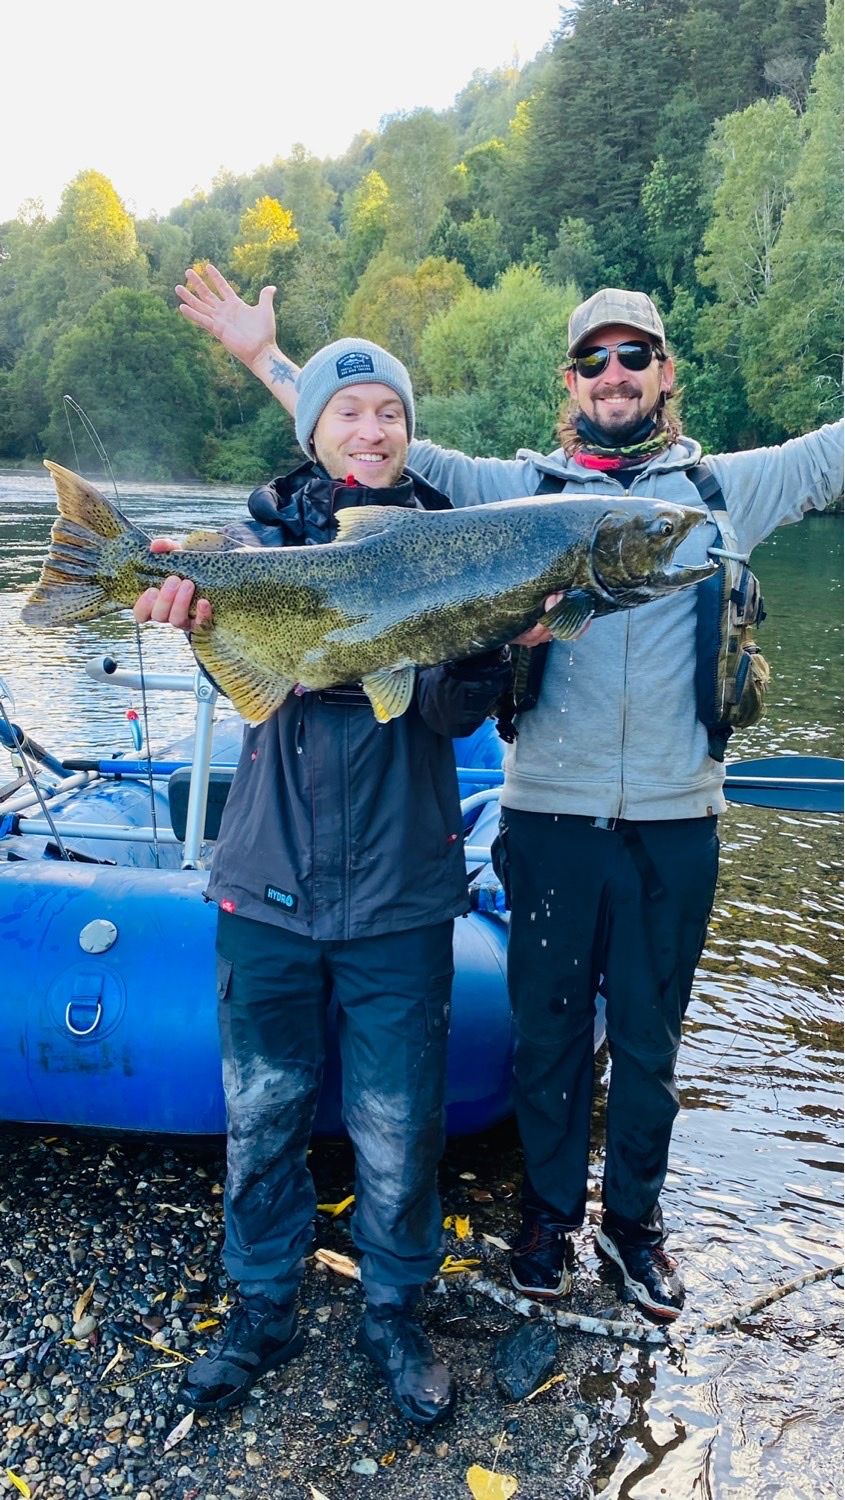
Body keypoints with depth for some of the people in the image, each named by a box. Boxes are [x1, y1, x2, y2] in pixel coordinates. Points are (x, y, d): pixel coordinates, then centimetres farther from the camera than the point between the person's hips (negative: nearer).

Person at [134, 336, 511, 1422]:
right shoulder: (269, 528, 5)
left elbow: (458, 714, -7)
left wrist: (489, 647, -28)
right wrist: (195, 595, -38)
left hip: (400, 895, -1)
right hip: (268, 884, 1)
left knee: (397, 1129, 9)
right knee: (261, 1111, 14)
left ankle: (394, 1312, 35)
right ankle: (264, 1309, 38)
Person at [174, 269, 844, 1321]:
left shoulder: (728, 486, 7)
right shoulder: (517, 487, 5)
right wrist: (264, 354, -1)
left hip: (675, 823, 1)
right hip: (549, 815, 0)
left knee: (649, 1038, 15)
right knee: (546, 1027, 14)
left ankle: (633, 1219, 37)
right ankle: (550, 1212, 36)